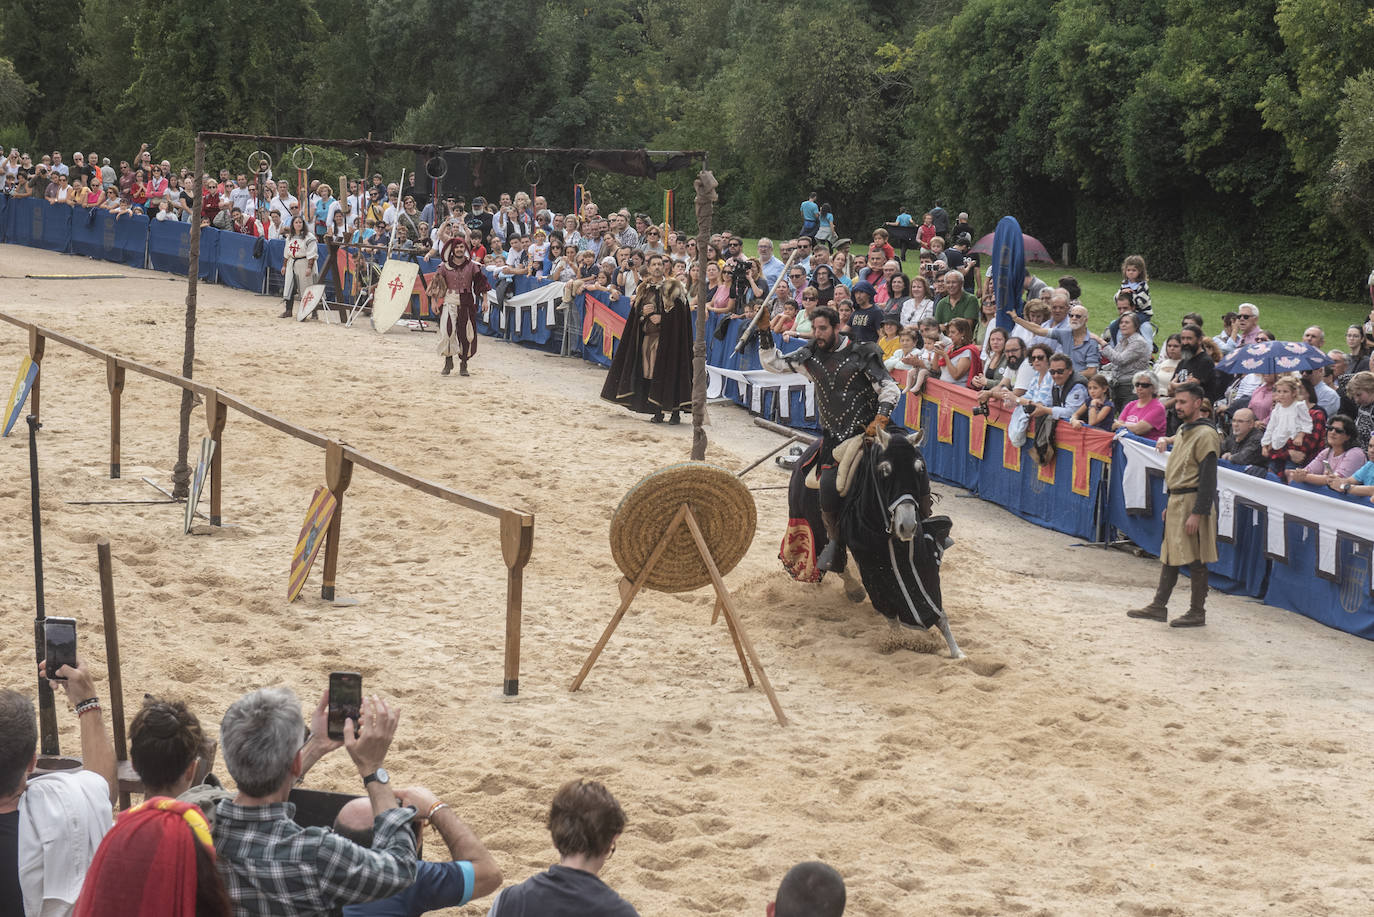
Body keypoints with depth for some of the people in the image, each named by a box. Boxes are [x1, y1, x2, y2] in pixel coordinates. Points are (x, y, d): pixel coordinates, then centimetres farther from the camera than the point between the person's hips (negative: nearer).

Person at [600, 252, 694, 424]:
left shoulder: (674, 287, 0)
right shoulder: (643, 289, 13)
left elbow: (682, 311, -5)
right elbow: (634, 312, 14)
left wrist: (662, 318, -12)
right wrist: (643, 312, -7)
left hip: (667, 337, -4)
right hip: (647, 337, 4)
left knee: (669, 373, -9)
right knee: (651, 374, 1)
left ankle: (676, 412, -5)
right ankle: (657, 412, 8)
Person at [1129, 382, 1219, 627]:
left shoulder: (1205, 435, -15)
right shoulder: (1183, 430, 14)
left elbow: (1207, 478, -19)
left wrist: (1197, 513, -22)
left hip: (1192, 502, -10)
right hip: (1176, 501, 10)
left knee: (1195, 561, -2)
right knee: (1169, 555, 12)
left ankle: (1197, 612, 6)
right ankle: (1159, 606, 18)